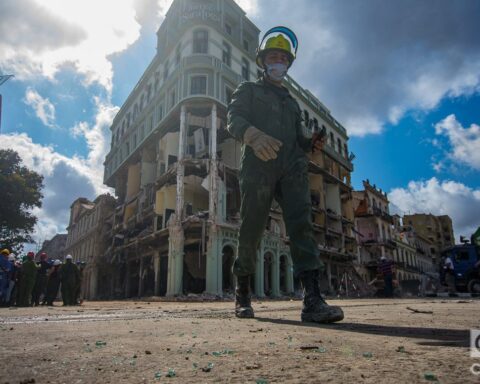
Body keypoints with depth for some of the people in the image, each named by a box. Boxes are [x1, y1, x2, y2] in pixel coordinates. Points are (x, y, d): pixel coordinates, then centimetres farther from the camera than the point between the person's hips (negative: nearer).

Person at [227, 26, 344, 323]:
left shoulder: (292, 101, 34)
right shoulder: (248, 90, 21)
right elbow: (234, 119, 0)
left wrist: (312, 143, 1)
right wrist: (254, 135, -24)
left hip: (292, 167, 4)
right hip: (258, 165, -3)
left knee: (302, 223, -16)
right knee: (252, 229, -4)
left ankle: (313, 299, -22)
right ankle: (243, 295, 12)